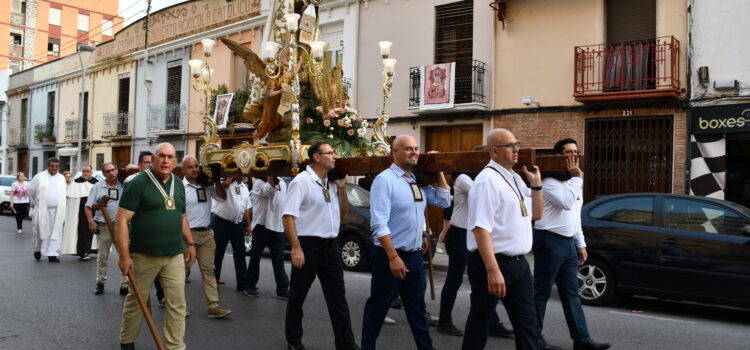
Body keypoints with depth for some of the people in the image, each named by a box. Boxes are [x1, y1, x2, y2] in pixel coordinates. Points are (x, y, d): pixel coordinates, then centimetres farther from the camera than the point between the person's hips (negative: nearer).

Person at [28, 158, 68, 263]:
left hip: (57, 210, 2)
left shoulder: (61, 178, 11)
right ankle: (37, 249, 28)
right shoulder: (39, 176, 0)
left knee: (56, 233, -3)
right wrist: (34, 203, 13)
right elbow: (31, 190, 8)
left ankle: (52, 254, 0)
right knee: (40, 231, 4)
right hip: (42, 210, -2)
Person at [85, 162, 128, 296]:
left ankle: (125, 285, 5)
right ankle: (100, 283, 24)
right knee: (102, 256, 10)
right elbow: (88, 206, 3)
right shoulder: (97, 187, 4)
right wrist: (91, 221, -8)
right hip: (103, 227, 0)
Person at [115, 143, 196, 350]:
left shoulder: (179, 185, 11)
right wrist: (124, 255, -17)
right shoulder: (138, 183, -9)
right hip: (143, 256, -4)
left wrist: (190, 243, 15)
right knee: (136, 301, 12)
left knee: (177, 304, 3)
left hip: (174, 256, 4)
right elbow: (122, 220, -13)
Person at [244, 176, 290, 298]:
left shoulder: (282, 183, 13)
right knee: (256, 256, 5)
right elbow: (267, 191, -28)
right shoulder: (259, 182, -5)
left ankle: (283, 290, 4)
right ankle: (250, 286, 18)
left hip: (278, 227, 5)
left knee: (279, 259, 3)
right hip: (262, 225, -5)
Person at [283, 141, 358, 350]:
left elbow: (343, 215, 17)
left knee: (338, 298, 7)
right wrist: (296, 248, -21)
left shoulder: (331, 184, 11)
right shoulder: (302, 181, -10)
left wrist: (341, 187, 6)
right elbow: (288, 216, -15)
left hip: (330, 246, 7)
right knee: (297, 296, 9)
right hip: (308, 245, -6)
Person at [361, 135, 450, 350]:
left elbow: (444, 201, 12)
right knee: (378, 308, 7)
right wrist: (393, 257, -25)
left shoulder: (419, 181, 9)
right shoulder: (385, 180, -14)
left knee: (417, 309, 17)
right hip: (390, 257, -7)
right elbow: (379, 224, -21)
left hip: (415, 256, 7)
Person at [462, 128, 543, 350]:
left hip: (519, 263, 8)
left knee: (527, 322, 13)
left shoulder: (515, 178, 11)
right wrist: (493, 271, -29)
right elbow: (481, 229, -24)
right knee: (480, 320, 8)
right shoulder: (488, 180, -16)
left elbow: (536, 214, 21)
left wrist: (536, 185, 7)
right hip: (493, 263, -8)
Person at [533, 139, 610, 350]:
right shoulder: (550, 180, -11)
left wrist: (581, 244, 17)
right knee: (541, 292, 0)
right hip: (549, 241, -9)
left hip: (568, 242, 9)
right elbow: (567, 203, -26)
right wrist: (577, 178, -17)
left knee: (571, 293, 11)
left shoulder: (573, 182, 17)